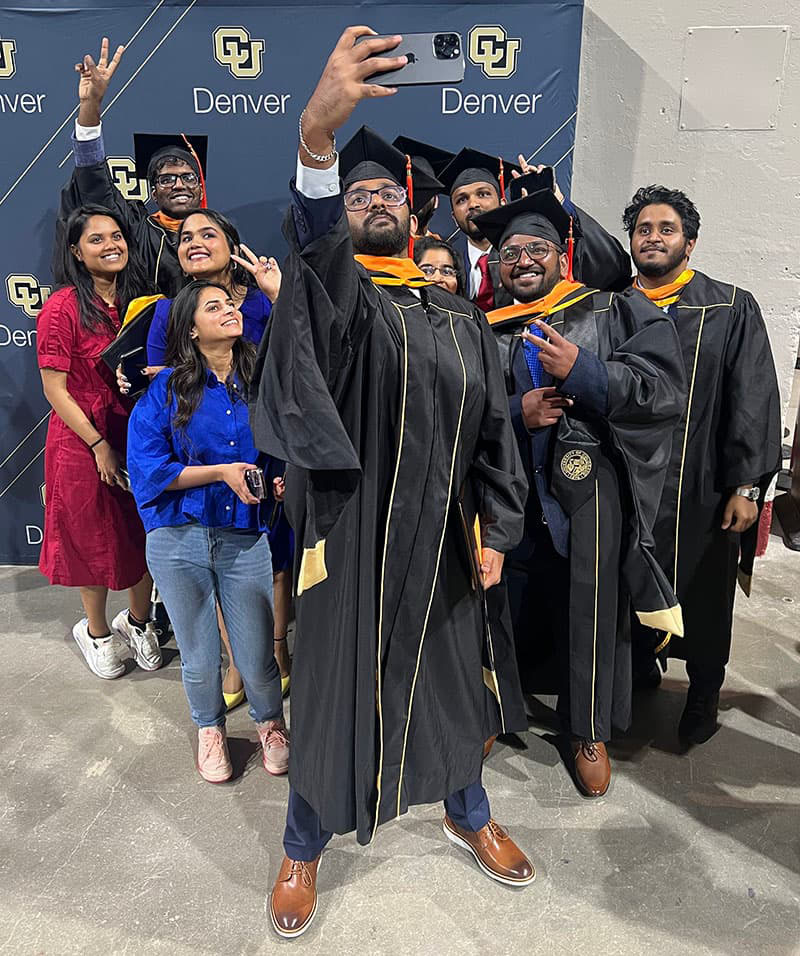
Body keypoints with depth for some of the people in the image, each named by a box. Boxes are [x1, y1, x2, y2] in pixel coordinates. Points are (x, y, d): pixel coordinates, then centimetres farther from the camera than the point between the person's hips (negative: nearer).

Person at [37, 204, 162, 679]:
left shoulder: (142, 300, 2)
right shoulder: (62, 308, -13)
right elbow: (55, 389, -12)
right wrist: (99, 445, -15)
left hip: (141, 437, 4)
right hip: (83, 442, -4)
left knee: (145, 534, 12)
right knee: (93, 538, 12)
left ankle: (139, 621, 36)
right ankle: (96, 630, 35)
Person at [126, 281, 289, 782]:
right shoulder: (167, 389, -2)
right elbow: (146, 467, -6)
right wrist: (221, 471, -15)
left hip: (245, 539, 1)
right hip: (179, 539, 0)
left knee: (257, 661, 3)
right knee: (199, 659, 14)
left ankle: (271, 723, 37)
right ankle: (210, 728, 45)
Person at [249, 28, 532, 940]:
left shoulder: (458, 318, 9)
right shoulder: (328, 289, -3)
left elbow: (492, 429, 8)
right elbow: (311, 240, -28)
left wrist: (493, 531, 3)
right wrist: (316, 134, -46)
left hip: (440, 537, 4)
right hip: (352, 538, -4)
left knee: (450, 678, 19)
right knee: (335, 689, 9)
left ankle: (467, 815, 46)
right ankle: (303, 849, 35)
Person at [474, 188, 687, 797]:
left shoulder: (613, 311, 5)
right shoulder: (490, 333, 11)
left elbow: (668, 388, -6)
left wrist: (583, 372, -17)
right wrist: (516, 414, -12)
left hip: (592, 483, -2)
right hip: (516, 491, 2)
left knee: (593, 609, 4)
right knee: (513, 607, 10)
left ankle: (591, 733, 26)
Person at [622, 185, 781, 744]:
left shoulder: (732, 310, -1)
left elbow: (754, 400, -6)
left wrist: (748, 486, -12)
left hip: (701, 487, -2)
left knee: (702, 594, 11)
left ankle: (704, 693, 34)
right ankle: (642, 665, 40)